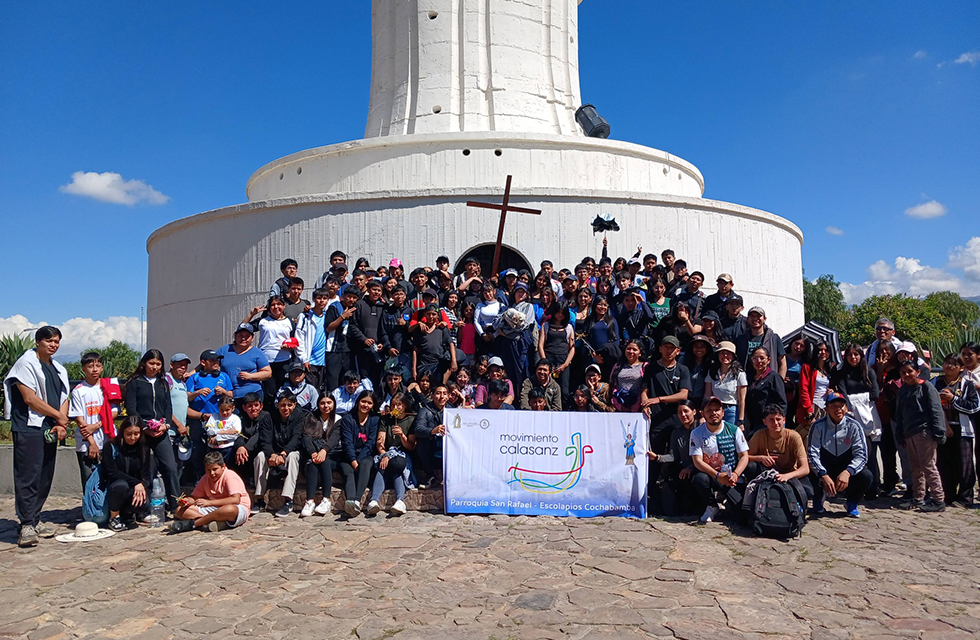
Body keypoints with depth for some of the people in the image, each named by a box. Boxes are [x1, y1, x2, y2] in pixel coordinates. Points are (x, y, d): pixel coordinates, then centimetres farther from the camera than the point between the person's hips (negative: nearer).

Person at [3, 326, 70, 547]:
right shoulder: (27, 363, -6)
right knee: (28, 478, -9)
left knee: (44, 478, 10)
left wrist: (61, 425, -2)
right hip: (28, 428, -8)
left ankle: (34, 521, 18)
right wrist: (59, 416, -7)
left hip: (49, 431, 8)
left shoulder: (59, 370, 18)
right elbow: (29, 398, -13)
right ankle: (26, 527, -8)